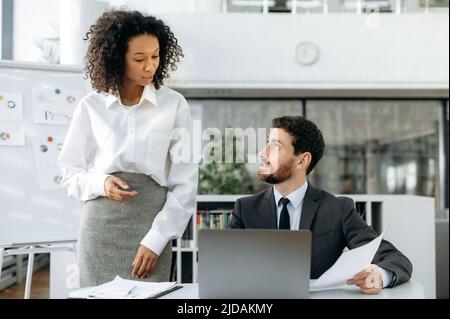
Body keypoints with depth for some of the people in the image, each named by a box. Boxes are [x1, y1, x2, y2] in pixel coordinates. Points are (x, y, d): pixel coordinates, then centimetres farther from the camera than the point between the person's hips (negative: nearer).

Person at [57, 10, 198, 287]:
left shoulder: (174, 105, -2)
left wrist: (155, 240, -11)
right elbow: (70, 171, 9)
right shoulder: (91, 106, 1)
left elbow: (185, 183, -3)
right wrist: (100, 183, -12)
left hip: (152, 223, -1)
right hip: (100, 224, 1)